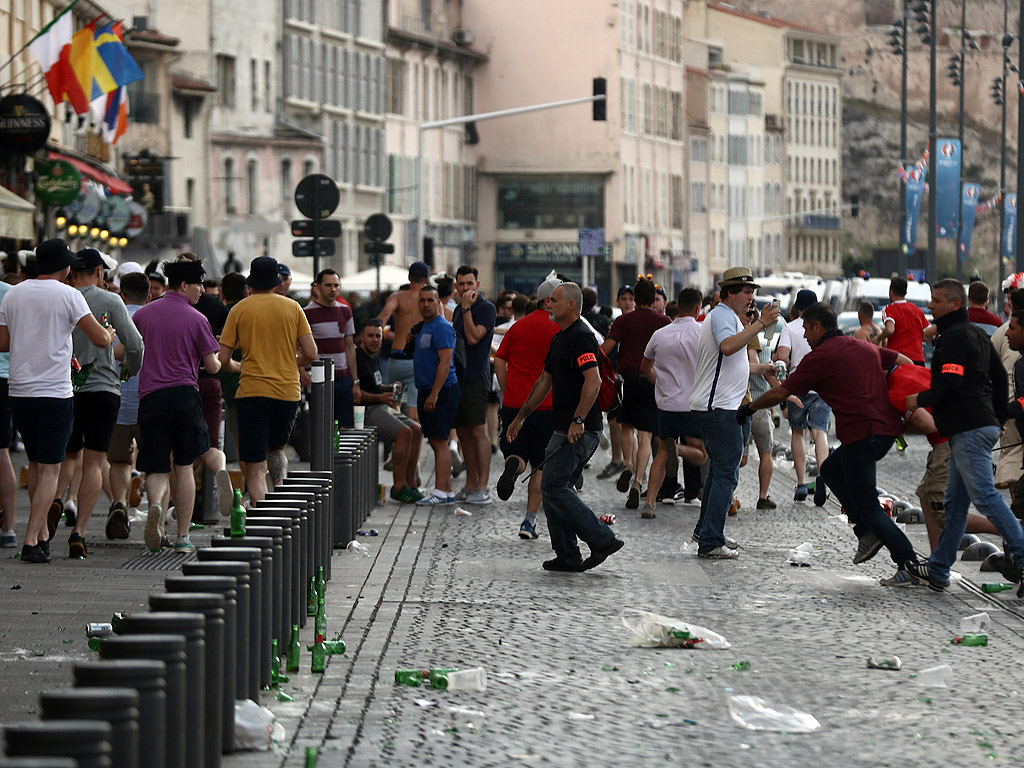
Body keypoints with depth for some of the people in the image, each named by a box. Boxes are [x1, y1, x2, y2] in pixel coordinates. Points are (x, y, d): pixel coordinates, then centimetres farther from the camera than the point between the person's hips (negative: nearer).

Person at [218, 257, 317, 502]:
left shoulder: (239, 310, 1)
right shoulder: (292, 307, 5)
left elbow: (223, 359, -1)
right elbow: (310, 353, 1)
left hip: (252, 392, -2)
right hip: (288, 392, 2)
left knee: (254, 466, -2)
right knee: (276, 448, 27)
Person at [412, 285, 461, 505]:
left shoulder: (442, 327, -13)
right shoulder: (425, 327, 18)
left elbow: (445, 362, -20)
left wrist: (434, 394, -23)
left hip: (441, 391, -10)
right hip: (427, 391, 10)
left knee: (439, 441, -12)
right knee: (436, 442, 9)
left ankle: (441, 492, -14)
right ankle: (447, 491, 12)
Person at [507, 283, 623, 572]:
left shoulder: (581, 337, -15)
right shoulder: (559, 339, 18)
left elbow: (594, 381, -26)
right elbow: (545, 381, 26)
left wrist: (578, 421, -29)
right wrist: (521, 416, 27)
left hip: (580, 431, -10)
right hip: (565, 428, 10)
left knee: (553, 487, -11)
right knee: (555, 488, 9)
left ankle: (603, 540, -9)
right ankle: (568, 557, 11)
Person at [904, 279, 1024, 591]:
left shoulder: (953, 337, -12)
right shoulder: (977, 334, 20)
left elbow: (950, 384, -21)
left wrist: (920, 399, -6)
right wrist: (998, 417, 27)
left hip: (968, 430, -10)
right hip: (983, 424, 10)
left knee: (984, 495, -11)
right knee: (956, 503, 10)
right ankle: (938, 570, 13)